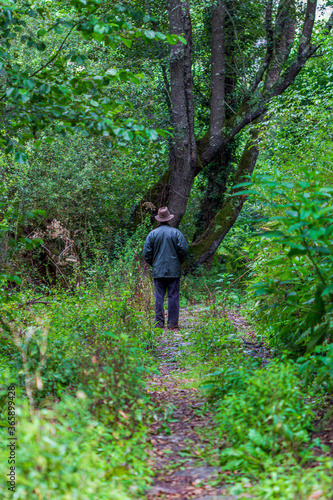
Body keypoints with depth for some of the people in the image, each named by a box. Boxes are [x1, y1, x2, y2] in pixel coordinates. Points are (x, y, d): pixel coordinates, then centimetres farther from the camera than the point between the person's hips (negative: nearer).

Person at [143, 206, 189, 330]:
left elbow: (146, 253, 1)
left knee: (159, 297, 4)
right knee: (173, 296, 2)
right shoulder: (176, 232, -2)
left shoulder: (152, 234, 2)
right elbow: (184, 250, -6)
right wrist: (179, 262, 11)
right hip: (174, 271, -1)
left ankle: (159, 323, 2)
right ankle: (172, 323, 1)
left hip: (158, 271, 1)